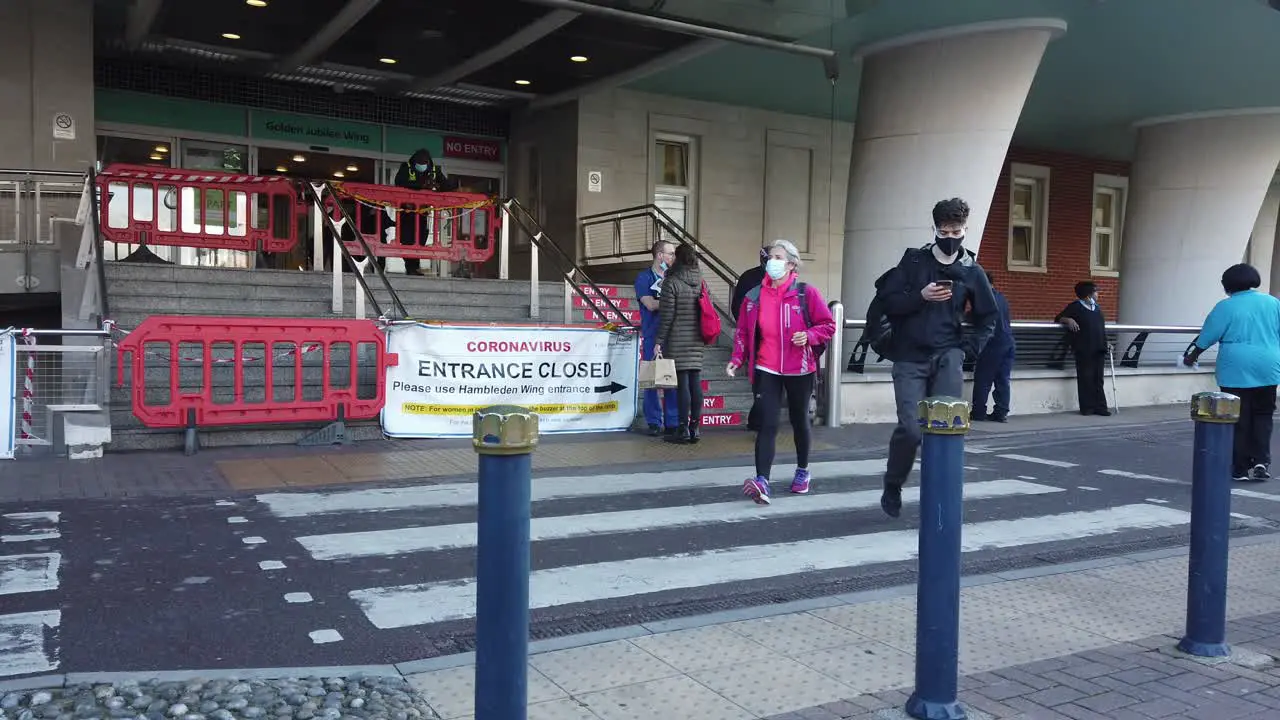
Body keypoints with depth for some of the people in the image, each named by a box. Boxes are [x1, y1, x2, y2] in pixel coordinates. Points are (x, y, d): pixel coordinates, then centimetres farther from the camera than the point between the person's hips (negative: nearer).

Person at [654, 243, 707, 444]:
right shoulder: (701, 282, 9)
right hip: (696, 341, 6)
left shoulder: (671, 282, -9)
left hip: (677, 340, -6)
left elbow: (666, 316, -12)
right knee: (695, 383, 7)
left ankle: (683, 430, 0)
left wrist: (659, 341, -8)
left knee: (682, 384, -4)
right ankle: (695, 428, 12)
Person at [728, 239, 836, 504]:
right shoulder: (754, 297, 1)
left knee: (799, 420, 17)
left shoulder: (806, 294, -6)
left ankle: (803, 471, 38)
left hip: (799, 370, 0)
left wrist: (809, 335, -20)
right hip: (766, 371, 1)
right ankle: (762, 482, -18)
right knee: (768, 424, -11)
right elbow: (743, 332, 6)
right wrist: (736, 360, -7)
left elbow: (828, 325, -2)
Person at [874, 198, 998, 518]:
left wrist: (972, 345, 3)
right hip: (910, 358, -1)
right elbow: (886, 300, -3)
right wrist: (920, 296, -17)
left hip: (947, 357, 2)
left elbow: (988, 316, 18)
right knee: (911, 428, -10)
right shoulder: (913, 260, 3)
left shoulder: (972, 271, 7)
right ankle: (892, 485, 16)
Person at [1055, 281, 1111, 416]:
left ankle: (1100, 406, 7)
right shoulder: (1075, 307, 0)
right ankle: (1087, 407, 0)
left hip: (1099, 349, 6)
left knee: (1098, 378, 5)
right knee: (1086, 378, -4)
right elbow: (1058, 319, -2)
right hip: (1084, 349, -6)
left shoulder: (1097, 308, 19)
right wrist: (1068, 320, -22)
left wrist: (1106, 342, 18)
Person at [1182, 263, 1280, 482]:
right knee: (1262, 416, 14)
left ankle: (1241, 468, 7)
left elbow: (1206, 337, -4)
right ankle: (1262, 460, 1)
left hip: (1236, 371, -3)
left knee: (1239, 420, 4)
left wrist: (1191, 357, 9)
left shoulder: (1226, 307, -5)